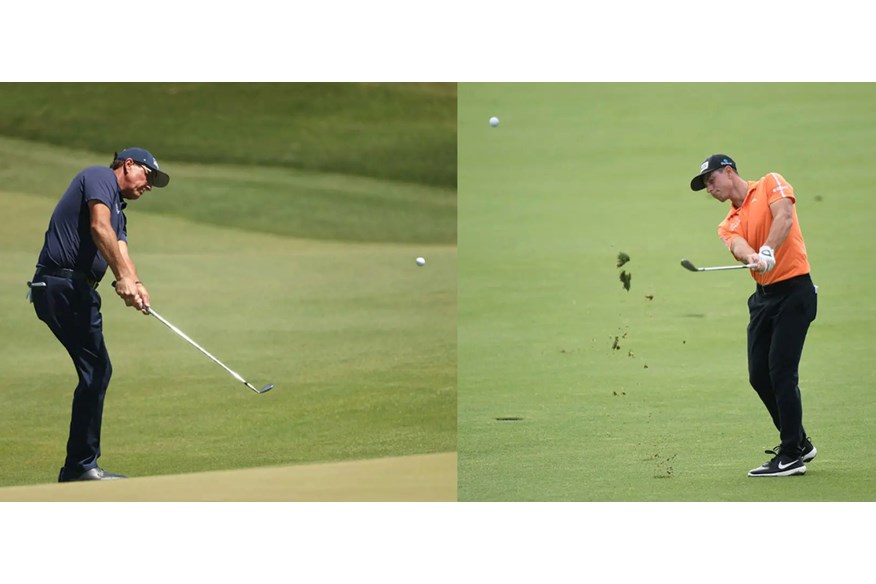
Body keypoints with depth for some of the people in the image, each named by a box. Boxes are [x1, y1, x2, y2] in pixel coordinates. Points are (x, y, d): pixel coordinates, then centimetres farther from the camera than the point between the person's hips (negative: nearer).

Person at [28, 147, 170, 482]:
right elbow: (99, 227, -18)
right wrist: (124, 278, -25)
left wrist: (135, 285, -12)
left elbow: (121, 252, 9)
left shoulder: (119, 210, 26)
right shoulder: (99, 177, -1)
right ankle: (82, 466, -7)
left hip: (78, 291, 10)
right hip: (62, 287, -10)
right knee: (96, 371, -10)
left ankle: (78, 467, 15)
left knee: (96, 373, 11)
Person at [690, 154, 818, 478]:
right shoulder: (729, 225, 16)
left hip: (794, 289, -8)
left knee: (781, 372, -11)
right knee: (759, 375, 6)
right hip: (764, 294, 8)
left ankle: (790, 457, -6)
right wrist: (753, 257, -30)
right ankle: (798, 443, 23)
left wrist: (768, 251, -32)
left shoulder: (771, 184, 1)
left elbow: (784, 217, -18)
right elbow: (739, 245, -6)